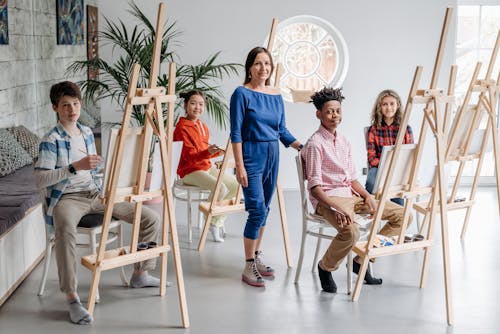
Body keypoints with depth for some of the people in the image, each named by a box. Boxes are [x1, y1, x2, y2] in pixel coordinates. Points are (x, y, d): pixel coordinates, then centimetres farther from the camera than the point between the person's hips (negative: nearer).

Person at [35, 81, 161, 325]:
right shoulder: (51, 140, -9)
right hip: (67, 197, -6)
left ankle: (140, 275, 14)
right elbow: (40, 180, -20)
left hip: (95, 194, 7)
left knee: (151, 218, -2)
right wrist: (75, 166, -28)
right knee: (65, 228, -43)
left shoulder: (87, 133, 12)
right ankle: (72, 297, -37)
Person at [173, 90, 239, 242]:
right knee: (221, 188, -28)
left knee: (236, 185, -1)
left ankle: (218, 220, 9)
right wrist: (208, 152, -36)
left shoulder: (203, 126, 14)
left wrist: (218, 151, 13)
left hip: (207, 167, 9)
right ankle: (213, 223, -6)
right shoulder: (182, 128, -13)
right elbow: (190, 156, -20)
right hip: (190, 171, -9)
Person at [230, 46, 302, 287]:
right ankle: (249, 267, -1)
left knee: (264, 210, 13)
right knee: (257, 211, -10)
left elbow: (282, 130, 15)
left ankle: (256, 257, 27)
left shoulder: (276, 96, 10)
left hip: (272, 156, 6)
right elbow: (236, 133, -10)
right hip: (251, 156, -6)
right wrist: (239, 166, -15)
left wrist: (301, 147, 1)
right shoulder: (242, 94, -7)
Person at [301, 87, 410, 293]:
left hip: (351, 195, 8)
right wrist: (336, 208, -29)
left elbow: (352, 178, 16)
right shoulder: (315, 144, -10)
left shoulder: (344, 142, 14)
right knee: (351, 231, -38)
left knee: (402, 215, 2)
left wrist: (367, 196, -2)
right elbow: (314, 187, -16)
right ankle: (325, 267, -6)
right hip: (327, 198, -8)